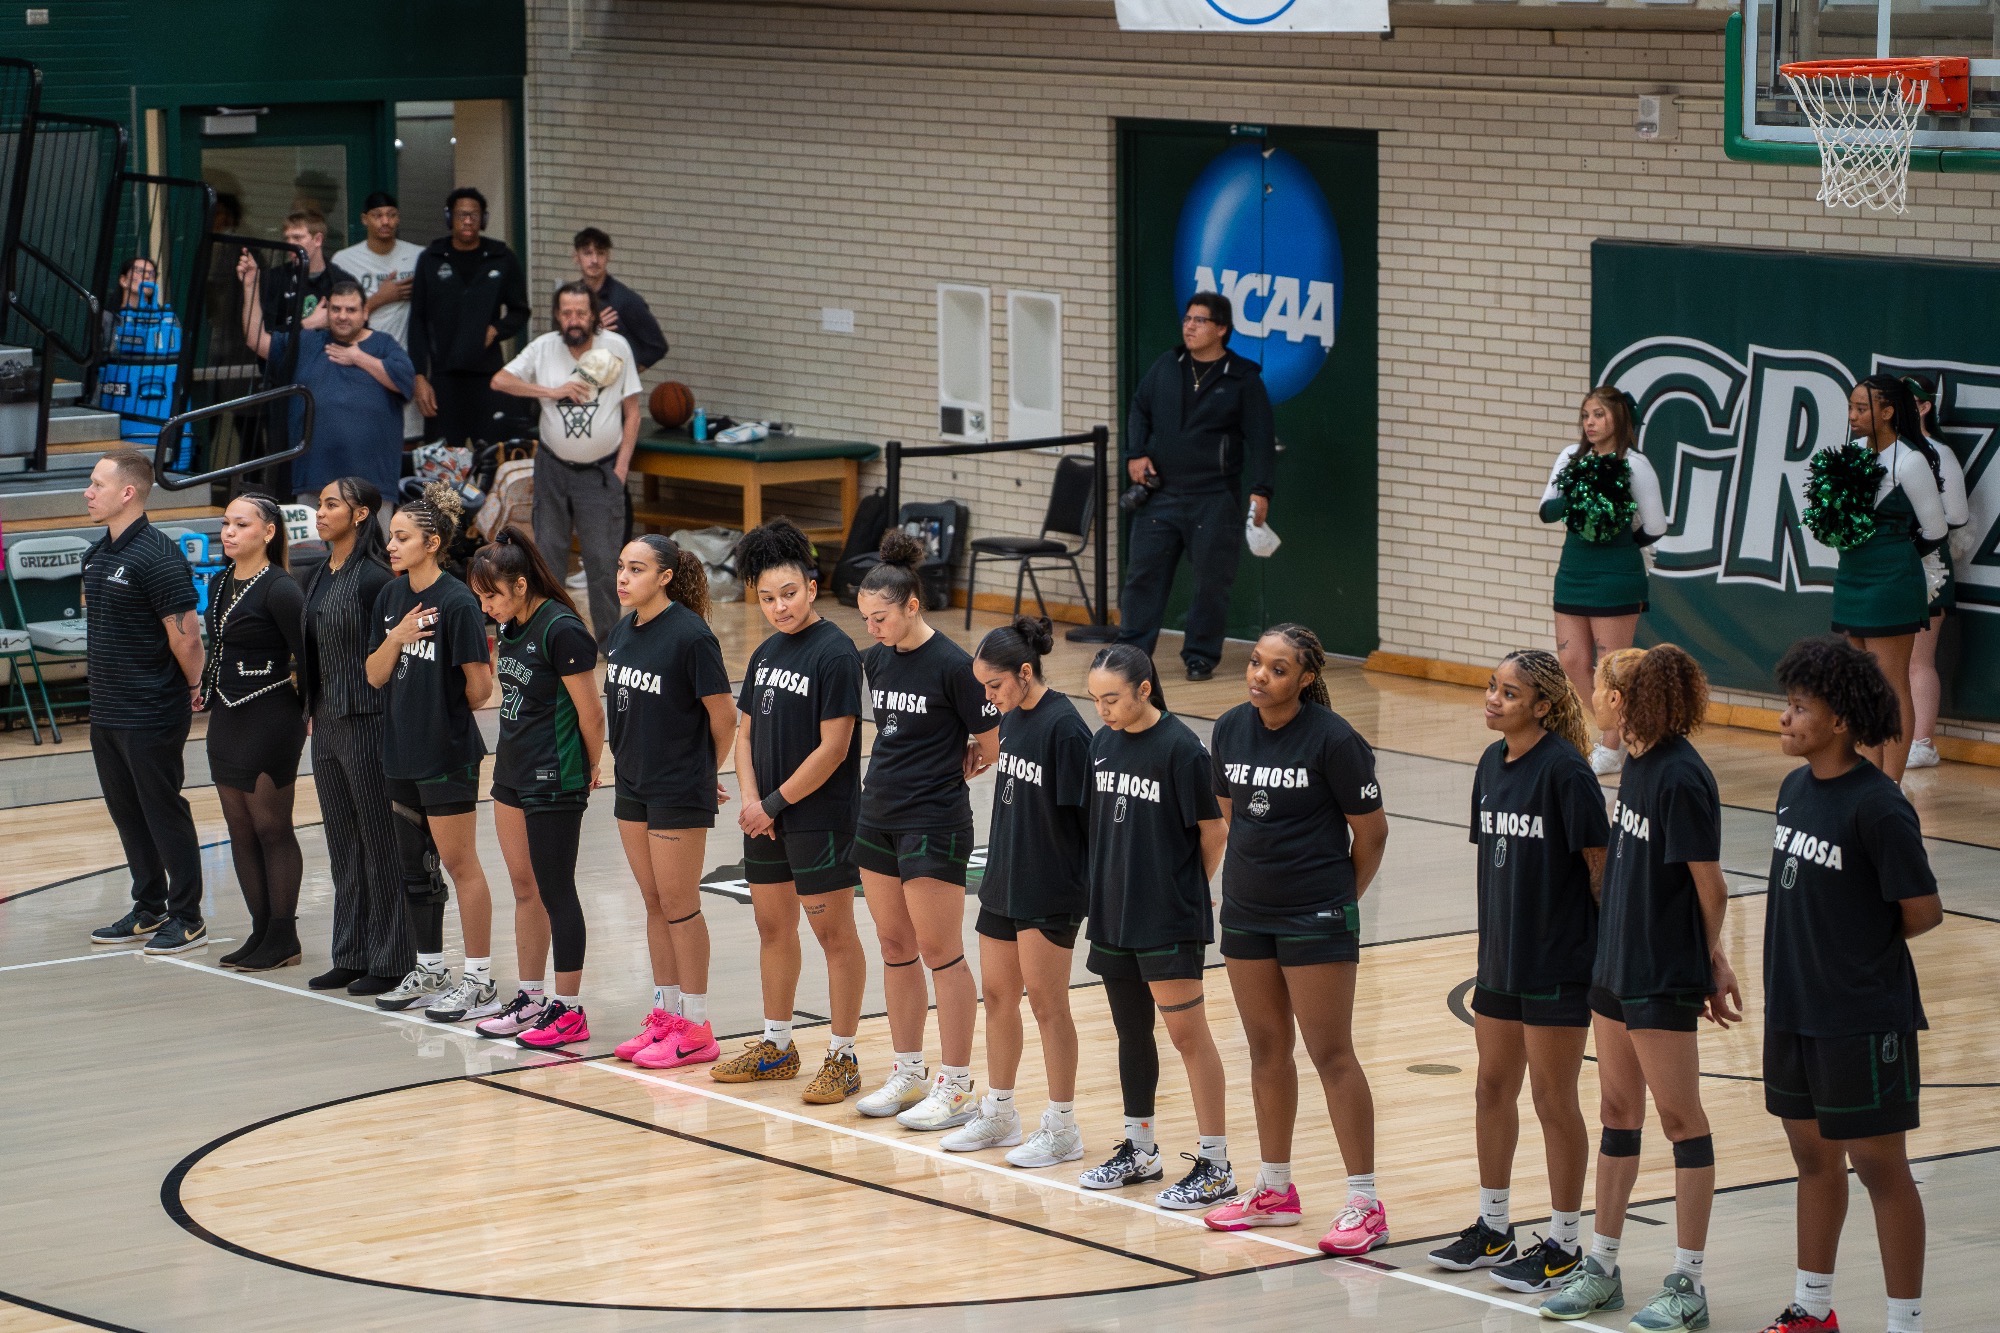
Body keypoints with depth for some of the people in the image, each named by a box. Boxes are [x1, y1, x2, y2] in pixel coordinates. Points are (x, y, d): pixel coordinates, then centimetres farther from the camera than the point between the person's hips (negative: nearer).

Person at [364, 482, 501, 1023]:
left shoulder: (457, 602, -16)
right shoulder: (391, 596, 7)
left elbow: (479, 685, -14)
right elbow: (376, 675, 5)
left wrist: (453, 713, 3)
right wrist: (396, 638, -12)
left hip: (448, 753, -8)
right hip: (401, 752, 8)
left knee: (459, 862, -3)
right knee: (413, 864, 15)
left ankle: (481, 982, 2)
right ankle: (430, 970, 27)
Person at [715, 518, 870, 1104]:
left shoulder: (835, 653, -15)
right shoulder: (767, 653, 9)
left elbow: (833, 748, -17)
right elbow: (746, 732, 13)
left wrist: (775, 803, -12)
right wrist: (751, 799, -3)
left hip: (821, 816, -8)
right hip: (765, 816, 8)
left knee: (833, 932, -1)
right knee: (773, 925, 16)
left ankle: (842, 1057, 5)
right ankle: (776, 1045, 28)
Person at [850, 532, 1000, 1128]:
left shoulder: (954, 666, -15)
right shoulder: (875, 660, 6)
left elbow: (991, 745, -8)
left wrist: (946, 775, 3)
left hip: (934, 824, -7)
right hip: (878, 814, 7)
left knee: (940, 951, -4)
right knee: (895, 947, 12)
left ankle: (956, 1088, 2)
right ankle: (908, 1074, 22)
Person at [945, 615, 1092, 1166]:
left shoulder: (1063, 727, -18)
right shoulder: (1013, 719, 7)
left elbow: (1083, 810, -16)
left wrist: (1087, 882, -15)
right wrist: (999, 866, 17)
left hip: (1049, 891, -8)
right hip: (1004, 882, 8)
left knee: (1046, 1001, -1)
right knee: (997, 994, 14)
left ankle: (1062, 1128, 9)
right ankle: (998, 1114, 26)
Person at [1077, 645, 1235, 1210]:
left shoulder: (1179, 748, -14)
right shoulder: (1102, 744, 6)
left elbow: (1214, 830, -9)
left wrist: (1190, 889, 2)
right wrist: (1109, 887, 10)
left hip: (1170, 919, -7)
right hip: (1114, 913, 7)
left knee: (1187, 1032, -5)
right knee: (1131, 1030, 15)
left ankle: (1215, 1165, -2)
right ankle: (1139, 1151, 28)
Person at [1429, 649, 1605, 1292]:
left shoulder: (1565, 769, -16)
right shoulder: (1492, 763, 7)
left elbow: (1600, 864, -13)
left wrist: (1608, 948, -11)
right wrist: (1493, 943, 14)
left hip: (1558, 963, -8)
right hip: (1501, 960, 8)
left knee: (1554, 1100, 1)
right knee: (1493, 1088, 15)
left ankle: (1564, 1245, 11)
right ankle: (1493, 1228, 29)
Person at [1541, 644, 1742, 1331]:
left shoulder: (1682, 777, -19)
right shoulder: (1636, 764, 7)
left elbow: (1708, 883, -13)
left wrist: (1713, 959, 0)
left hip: (1665, 977, -9)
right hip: (1615, 965, 9)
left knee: (1680, 1117, -1)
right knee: (1618, 1111, 15)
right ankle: (1602, 1267, 24)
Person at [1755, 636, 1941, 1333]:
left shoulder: (1877, 806, -19)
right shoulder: (1794, 789, 5)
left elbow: (1923, 912, -16)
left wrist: (1864, 949, -2)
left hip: (1864, 1019, -8)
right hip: (1793, 1009, 8)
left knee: (1879, 1166, 1)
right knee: (1813, 1156, 18)